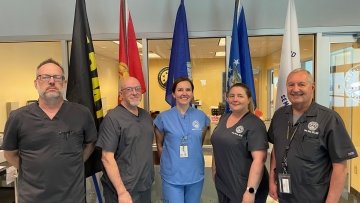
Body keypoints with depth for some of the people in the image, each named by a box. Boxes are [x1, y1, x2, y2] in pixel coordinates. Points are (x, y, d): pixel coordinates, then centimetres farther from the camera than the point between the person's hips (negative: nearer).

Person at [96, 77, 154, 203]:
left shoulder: (146, 116, 6)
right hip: (124, 189, -7)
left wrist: (149, 177, 11)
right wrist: (122, 191, -19)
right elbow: (107, 158, -18)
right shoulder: (113, 118, -16)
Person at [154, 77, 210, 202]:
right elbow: (159, 145, 5)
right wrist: (168, 163, 8)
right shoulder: (163, 117, -7)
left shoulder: (201, 116, 0)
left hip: (196, 175, 3)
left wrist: (192, 158, 12)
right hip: (172, 176, -3)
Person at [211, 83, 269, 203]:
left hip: (243, 188, -6)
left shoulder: (255, 124, -15)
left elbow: (259, 159, -22)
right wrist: (214, 169, 14)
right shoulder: (223, 118, 4)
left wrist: (251, 190, -26)